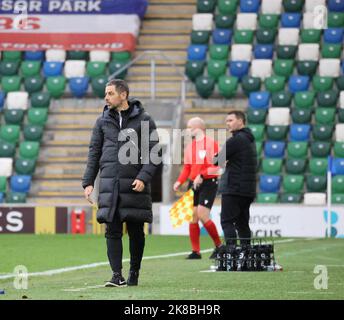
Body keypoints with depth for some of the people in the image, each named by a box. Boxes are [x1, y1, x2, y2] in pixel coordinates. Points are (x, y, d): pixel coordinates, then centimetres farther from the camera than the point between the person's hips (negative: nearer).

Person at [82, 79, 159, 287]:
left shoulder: (143, 120, 1)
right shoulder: (103, 121, 11)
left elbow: (153, 152, -3)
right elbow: (94, 152, 13)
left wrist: (143, 177, -15)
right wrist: (88, 182, 5)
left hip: (134, 184, -2)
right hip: (109, 184, 2)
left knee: (136, 231, 5)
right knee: (112, 231, -4)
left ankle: (134, 273, 18)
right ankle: (117, 276, -4)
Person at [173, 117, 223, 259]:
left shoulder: (211, 143, -7)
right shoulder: (189, 147, 15)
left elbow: (217, 166, -14)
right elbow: (187, 168, 17)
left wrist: (202, 176, -23)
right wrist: (179, 182, 1)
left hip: (208, 183, -7)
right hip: (194, 184, 7)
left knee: (202, 215, -16)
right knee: (192, 217, 1)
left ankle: (219, 246, 0)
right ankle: (195, 251, 7)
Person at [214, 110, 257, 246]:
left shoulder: (236, 140, -13)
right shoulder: (249, 140, 18)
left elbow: (218, 160, -9)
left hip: (234, 188, -9)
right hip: (248, 190, 9)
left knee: (227, 222, -8)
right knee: (242, 223, 13)